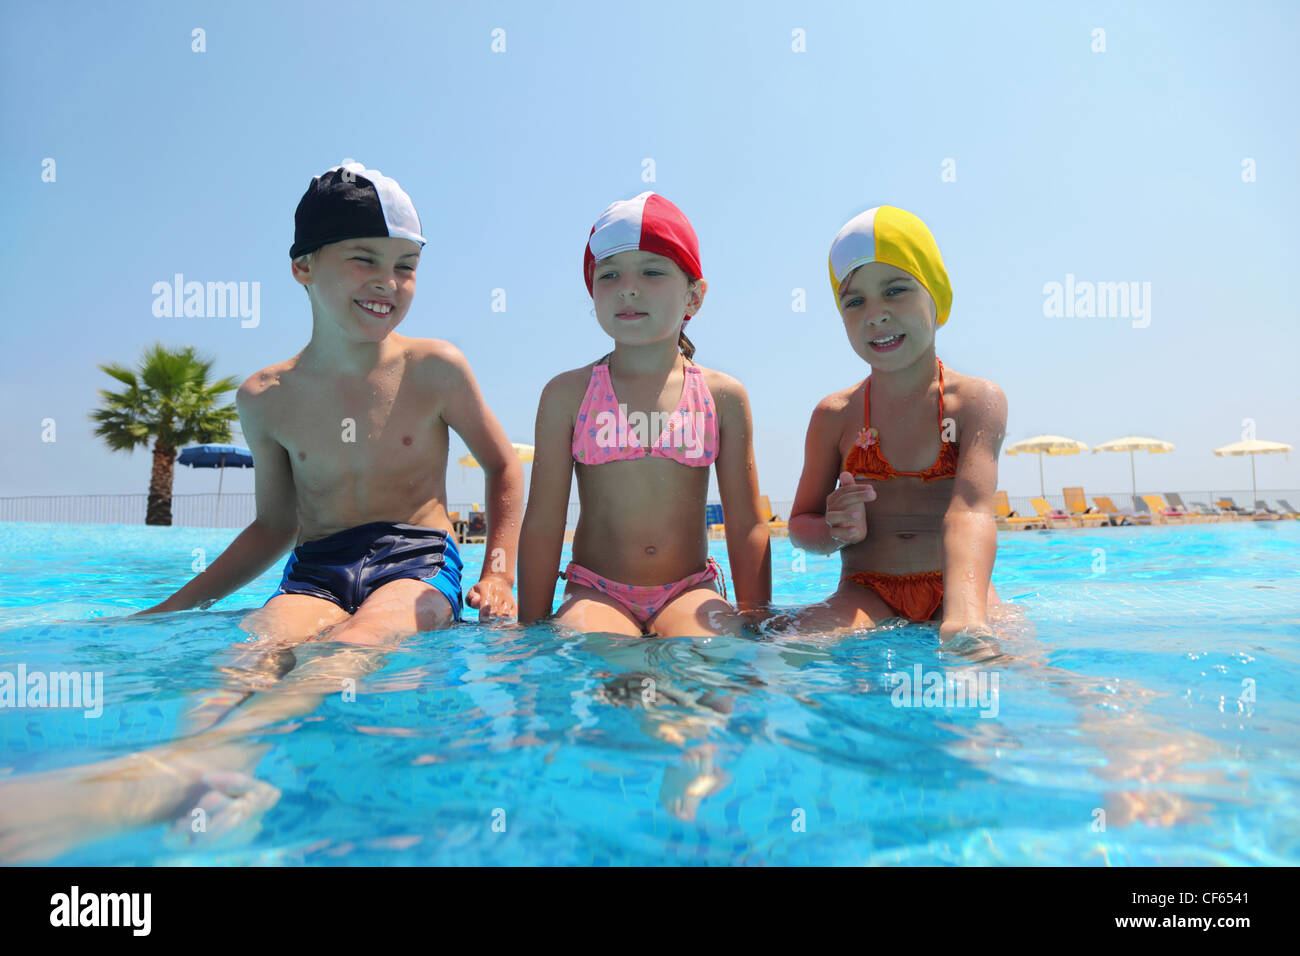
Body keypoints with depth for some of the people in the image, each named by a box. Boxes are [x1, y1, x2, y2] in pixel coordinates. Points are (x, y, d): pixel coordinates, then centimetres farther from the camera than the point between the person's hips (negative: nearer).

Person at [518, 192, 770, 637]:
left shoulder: (722, 396, 4)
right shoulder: (568, 394, 2)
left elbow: (747, 525, 4)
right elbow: (542, 523, 0)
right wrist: (532, 630, -2)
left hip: (691, 590, 1)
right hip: (596, 591, 0)